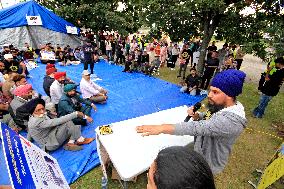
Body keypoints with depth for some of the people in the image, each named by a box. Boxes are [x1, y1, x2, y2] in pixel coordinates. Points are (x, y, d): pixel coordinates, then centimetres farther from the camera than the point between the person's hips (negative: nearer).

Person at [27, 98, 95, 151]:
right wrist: (75, 114, -31)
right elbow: (55, 122, -32)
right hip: (50, 145, -9)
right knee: (67, 122, -26)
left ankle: (70, 143, -12)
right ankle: (80, 140, -12)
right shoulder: (37, 122, -26)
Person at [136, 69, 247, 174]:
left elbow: (199, 128, -44)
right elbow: (206, 120, 7)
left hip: (207, 165, -7)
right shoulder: (222, 106, -7)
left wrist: (161, 128, -48)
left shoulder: (231, 119, -35)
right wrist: (196, 116, -16)